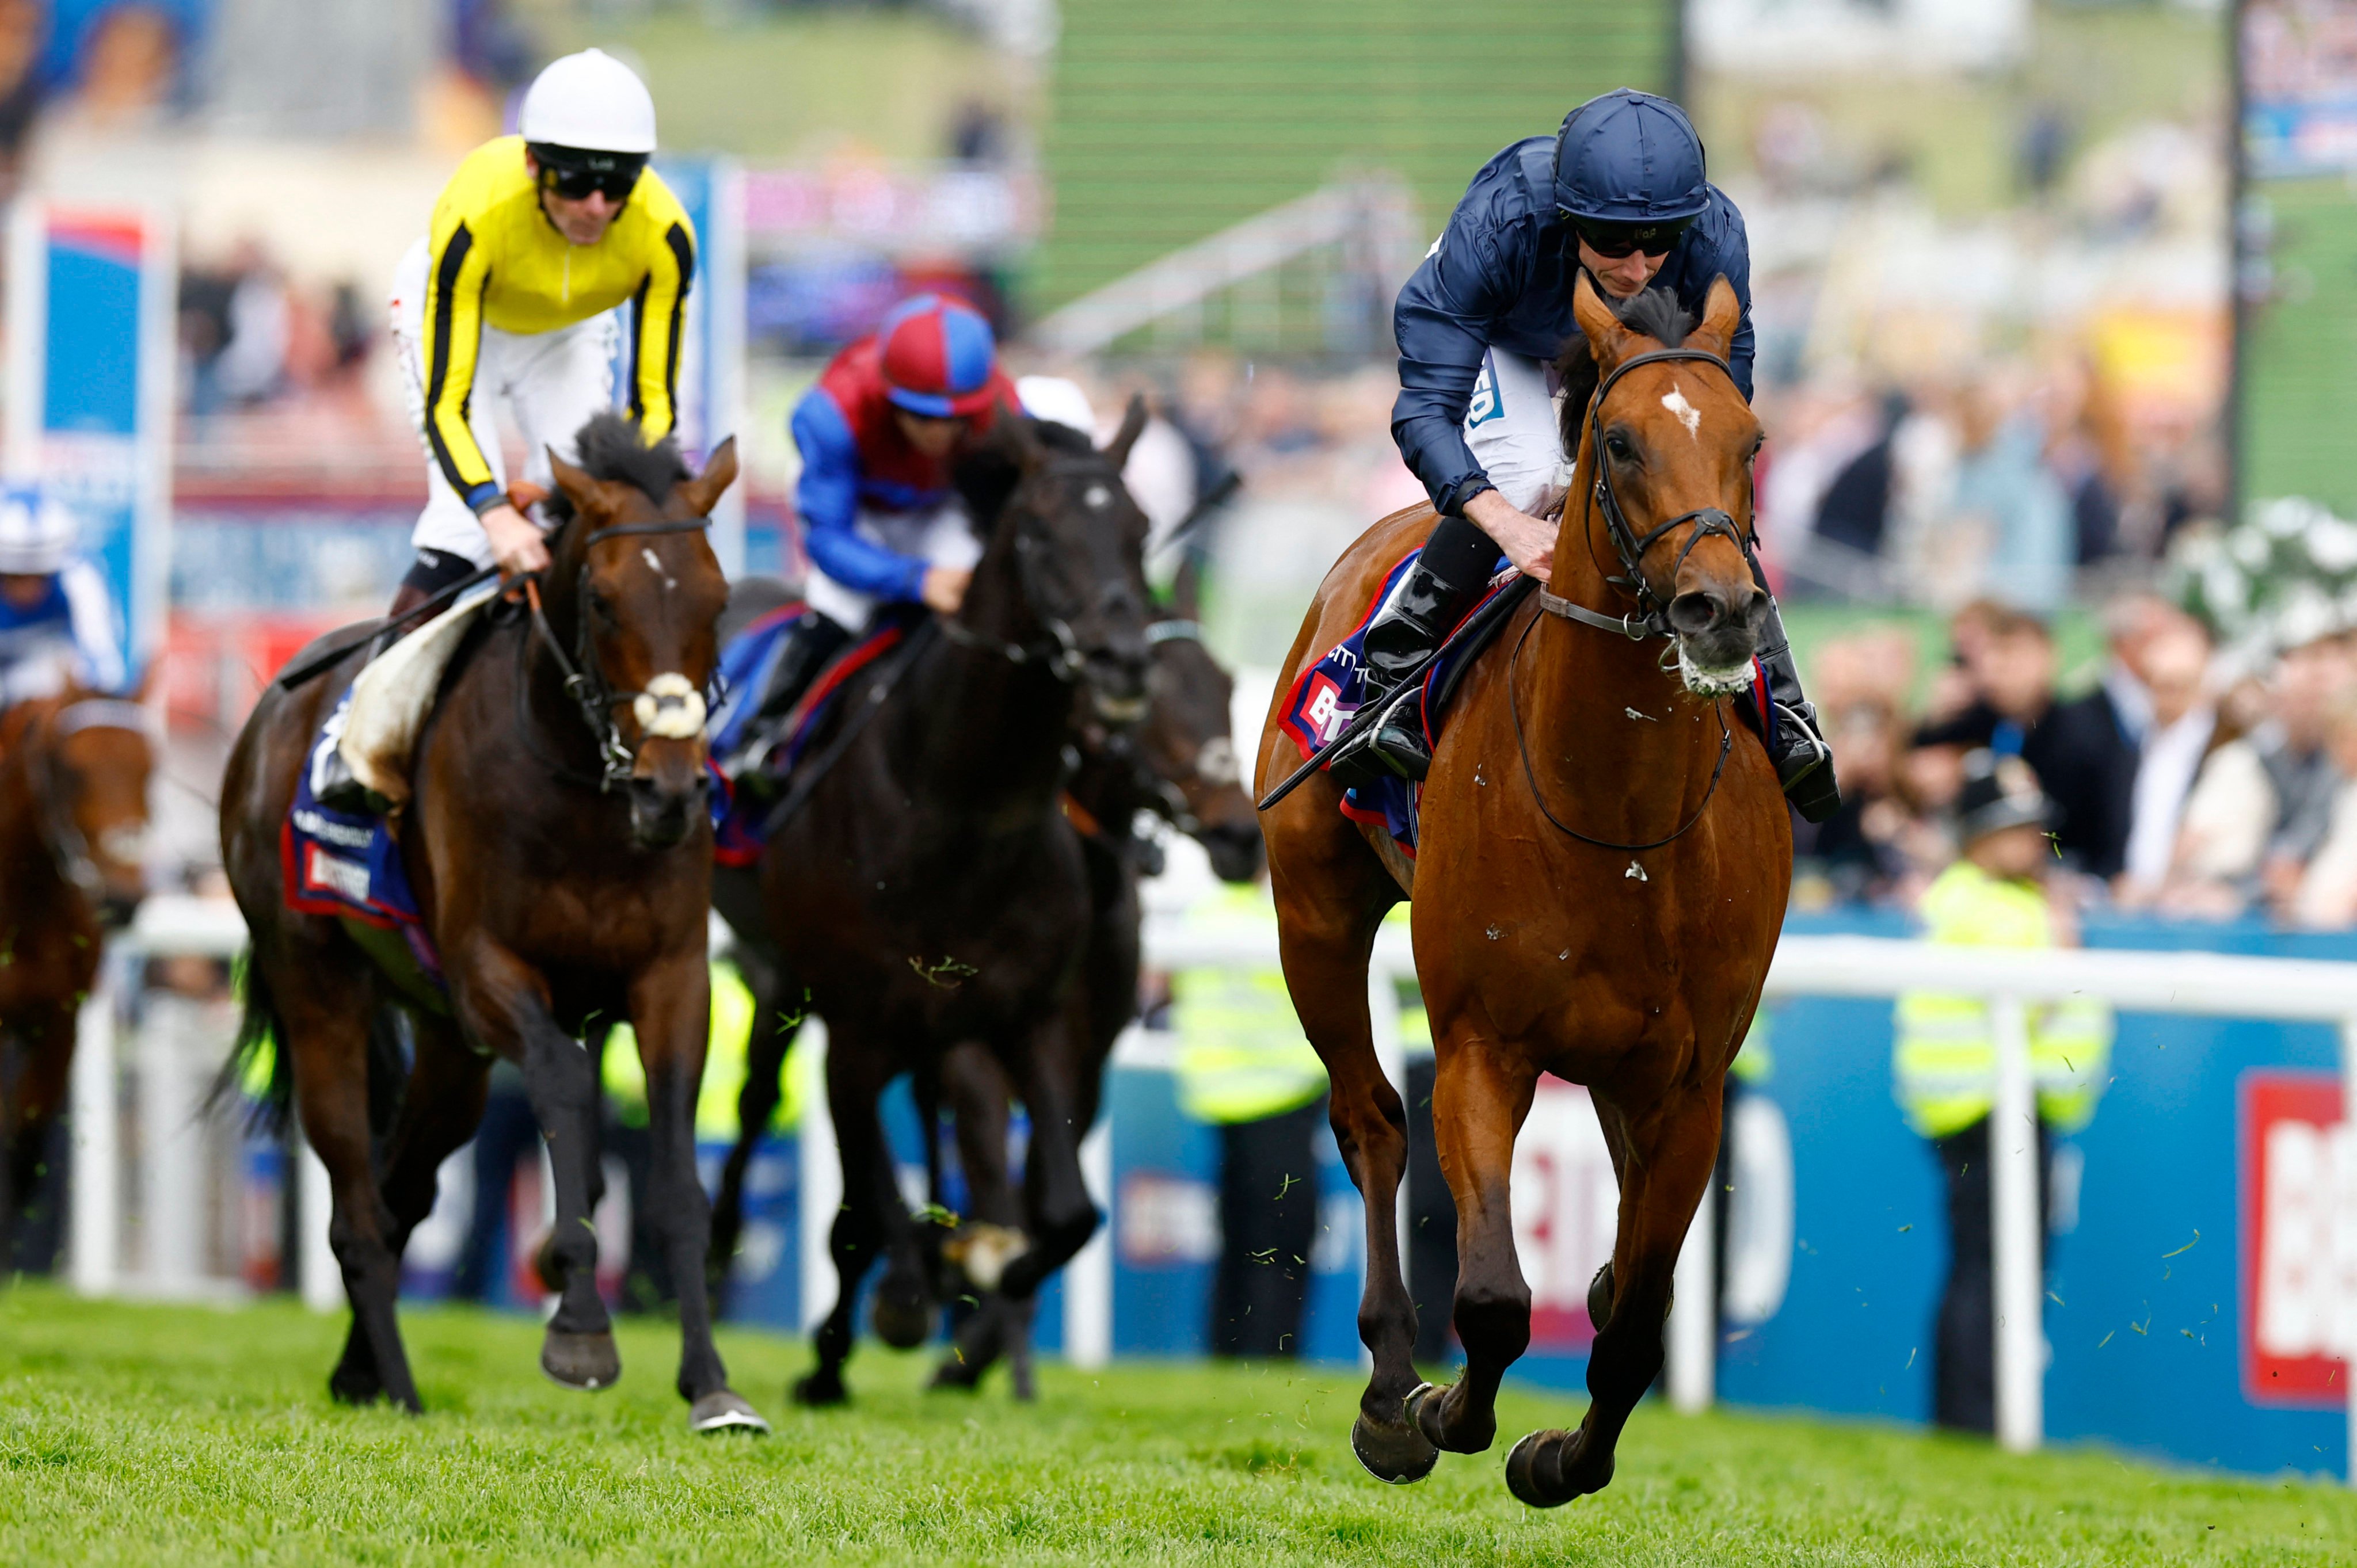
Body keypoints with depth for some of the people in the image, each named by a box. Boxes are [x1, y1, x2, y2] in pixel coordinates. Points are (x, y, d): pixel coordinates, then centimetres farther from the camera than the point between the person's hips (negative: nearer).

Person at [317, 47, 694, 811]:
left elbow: (655, 400, -25)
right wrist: (496, 514, -54)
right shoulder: (476, 216, -42)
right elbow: (445, 404, -40)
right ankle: (367, 736, -13)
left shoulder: (663, 235, -33)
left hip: (569, 334, 3)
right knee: (463, 530, -19)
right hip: (449, 310, -3)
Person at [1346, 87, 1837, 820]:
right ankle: (1387, 679, -15)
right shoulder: (1497, 225, -44)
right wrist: (1505, 522, -57)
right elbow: (1426, 407, -42)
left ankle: (1780, 708, 2)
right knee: (1523, 475, -27)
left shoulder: (1716, 239, -37)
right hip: (1502, 337, -2)